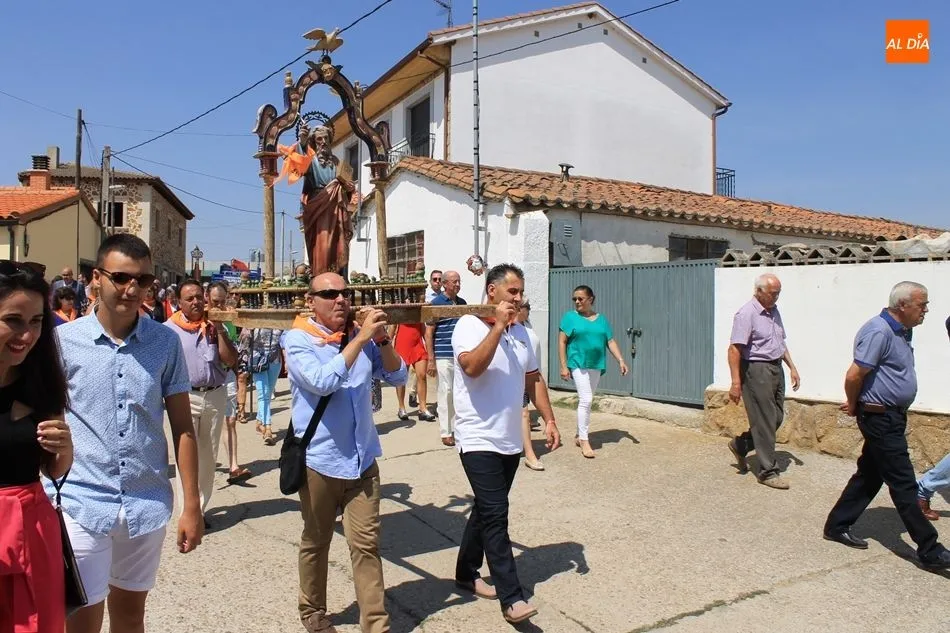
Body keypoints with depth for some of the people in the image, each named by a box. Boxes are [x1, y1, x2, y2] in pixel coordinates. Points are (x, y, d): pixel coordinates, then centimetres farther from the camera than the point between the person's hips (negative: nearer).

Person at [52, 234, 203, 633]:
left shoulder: (166, 342, -1)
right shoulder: (62, 341, -5)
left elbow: (182, 426, 3)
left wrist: (192, 505, 2)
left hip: (148, 503, 2)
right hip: (81, 502, -2)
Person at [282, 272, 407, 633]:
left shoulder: (361, 338, 5)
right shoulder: (298, 340, -9)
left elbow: (397, 376, 4)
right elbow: (322, 382, -26)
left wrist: (381, 339, -12)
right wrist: (361, 338, -25)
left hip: (362, 459, 4)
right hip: (319, 460, -3)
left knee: (366, 543, 4)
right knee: (316, 543, 16)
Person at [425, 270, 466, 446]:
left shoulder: (462, 302, 11)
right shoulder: (437, 303, -5)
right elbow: (429, 332, -6)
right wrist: (431, 359, -11)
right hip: (443, 357, -5)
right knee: (446, 392, 0)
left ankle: (458, 428, 21)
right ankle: (446, 432, 9)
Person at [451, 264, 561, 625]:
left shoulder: (521, 332, 10)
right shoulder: (469, 325, -11)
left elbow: (533, 379, 15)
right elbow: (472, 367, -28)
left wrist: (549, 420, 9)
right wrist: (498, 325, -24)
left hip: (510, 441, 7)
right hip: (479, 441, -7)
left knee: (487, 511, 17)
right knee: (496, 515, -9)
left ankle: (467, 574, 34)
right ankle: (512, 598, -2)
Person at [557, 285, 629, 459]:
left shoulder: (602, 319, 11)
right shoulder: (570, 317, -1)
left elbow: (611, 341, 10)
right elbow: (562, 342, -4)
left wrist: (621, 360, -1)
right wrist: (563, 366, -11)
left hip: (597, 366, 5)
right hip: (578, 364, -5)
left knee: (586, 401, 12)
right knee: (586, 400, -12)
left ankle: (579, 436, 23)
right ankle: (584, 441, -6)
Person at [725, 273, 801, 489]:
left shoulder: (774, 310, 11)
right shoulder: (746, 314, -16)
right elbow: (734, 350, -20)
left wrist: (792, 367, 17)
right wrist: (736, 383, -23)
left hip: (776, 368, 9)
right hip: (756, 371, -9)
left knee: (777, 418, 12)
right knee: (765, 422, -2)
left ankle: (740, 445, 30)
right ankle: (768, 472, 9)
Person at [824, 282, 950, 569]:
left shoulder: (901, 331, 11)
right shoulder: (879, 331, -20)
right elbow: (854, 375, -23)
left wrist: (856, 405, 10)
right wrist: (854, 405, -6)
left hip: (892, 417, 10)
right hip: (881, 418, -10)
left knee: (869, 475, 15)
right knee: (904, 485, -2)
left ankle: (837, 526, 25)